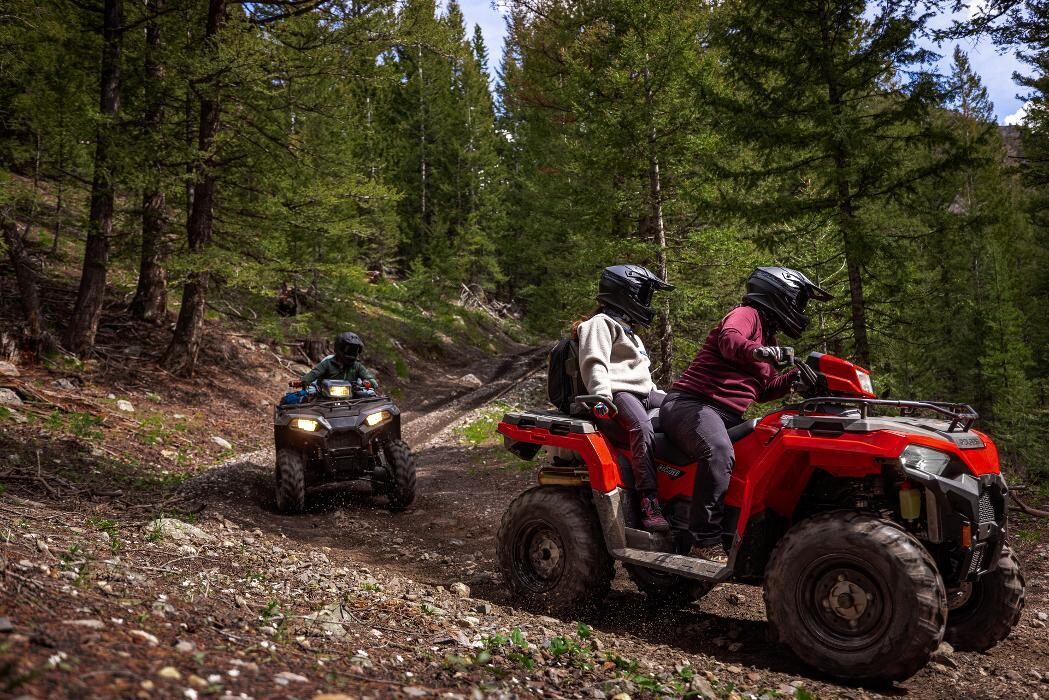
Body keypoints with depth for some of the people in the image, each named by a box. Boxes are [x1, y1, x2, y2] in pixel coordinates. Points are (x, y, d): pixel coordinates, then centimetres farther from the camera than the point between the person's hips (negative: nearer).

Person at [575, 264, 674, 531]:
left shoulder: (628, 330, 35)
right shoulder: (601, 323, 2)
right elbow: (594, 362, -14)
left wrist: (660, 395, 30)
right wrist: (602, 396, -29)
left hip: (643, 393, 10)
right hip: (617, 393, -9)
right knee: (642, 430, -36)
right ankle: (649, 503, -41)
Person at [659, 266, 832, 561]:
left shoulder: (767, 337, 29)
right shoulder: (747, 314, -1)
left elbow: (764, 390, 30)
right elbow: (729, 340, -25)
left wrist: (797, 376, 17)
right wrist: (760, 352, -44)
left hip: (728, 417, 11)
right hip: (691, 403, -10)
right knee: (719, 452, -38)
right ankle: (706, 543, -39)